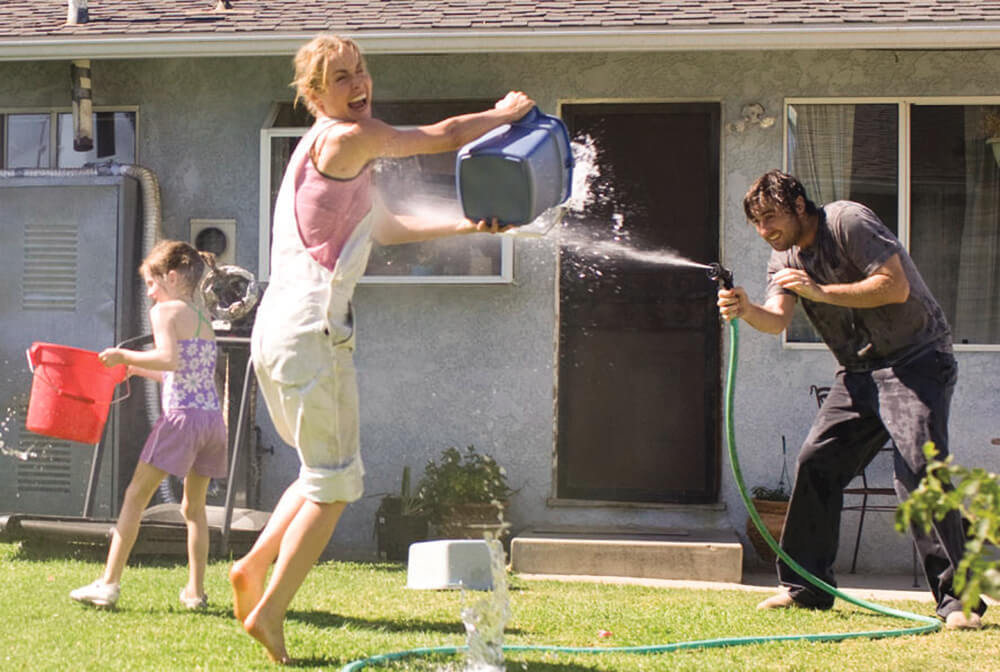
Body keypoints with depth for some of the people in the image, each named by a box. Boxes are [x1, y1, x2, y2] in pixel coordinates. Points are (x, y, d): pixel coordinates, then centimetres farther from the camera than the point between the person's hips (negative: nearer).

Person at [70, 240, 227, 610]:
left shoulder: (165, 310, -3)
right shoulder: (204, 320, 21)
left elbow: (170, 360, -19)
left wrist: (125, 356, -8)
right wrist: (137, 370, 27)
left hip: (182, 416, -7)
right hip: (213, 417, 7)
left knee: (135, 496, -1)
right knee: (194, 506, 17)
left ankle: (109, 583, -3)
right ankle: (196, 591, 16)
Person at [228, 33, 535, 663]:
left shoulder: (329, 148, 21)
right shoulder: (346, 138, -9)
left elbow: (385, 227, 28)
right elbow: (444, 136, 0)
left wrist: (465, 225, 21)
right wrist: (506, 114, 17)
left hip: (278, 327, 10)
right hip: (312, 324, -10)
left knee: (326, 471, 21)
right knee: (335, 480, -2)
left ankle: (254, 565, 14)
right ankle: (270, 610, -3)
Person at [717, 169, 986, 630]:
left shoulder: (848, 221, -13)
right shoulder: (785, 260, 9)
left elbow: (896, 286, -20)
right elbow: (777, 319, -8)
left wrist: (821, 291, -23)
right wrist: (746, 310, -30)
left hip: (915, 360, -8)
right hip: (859, 372, 8)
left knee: (917, 467, -21)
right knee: (816, 462, 1)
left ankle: (957, 598, -19)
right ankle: (806, 587, 14)